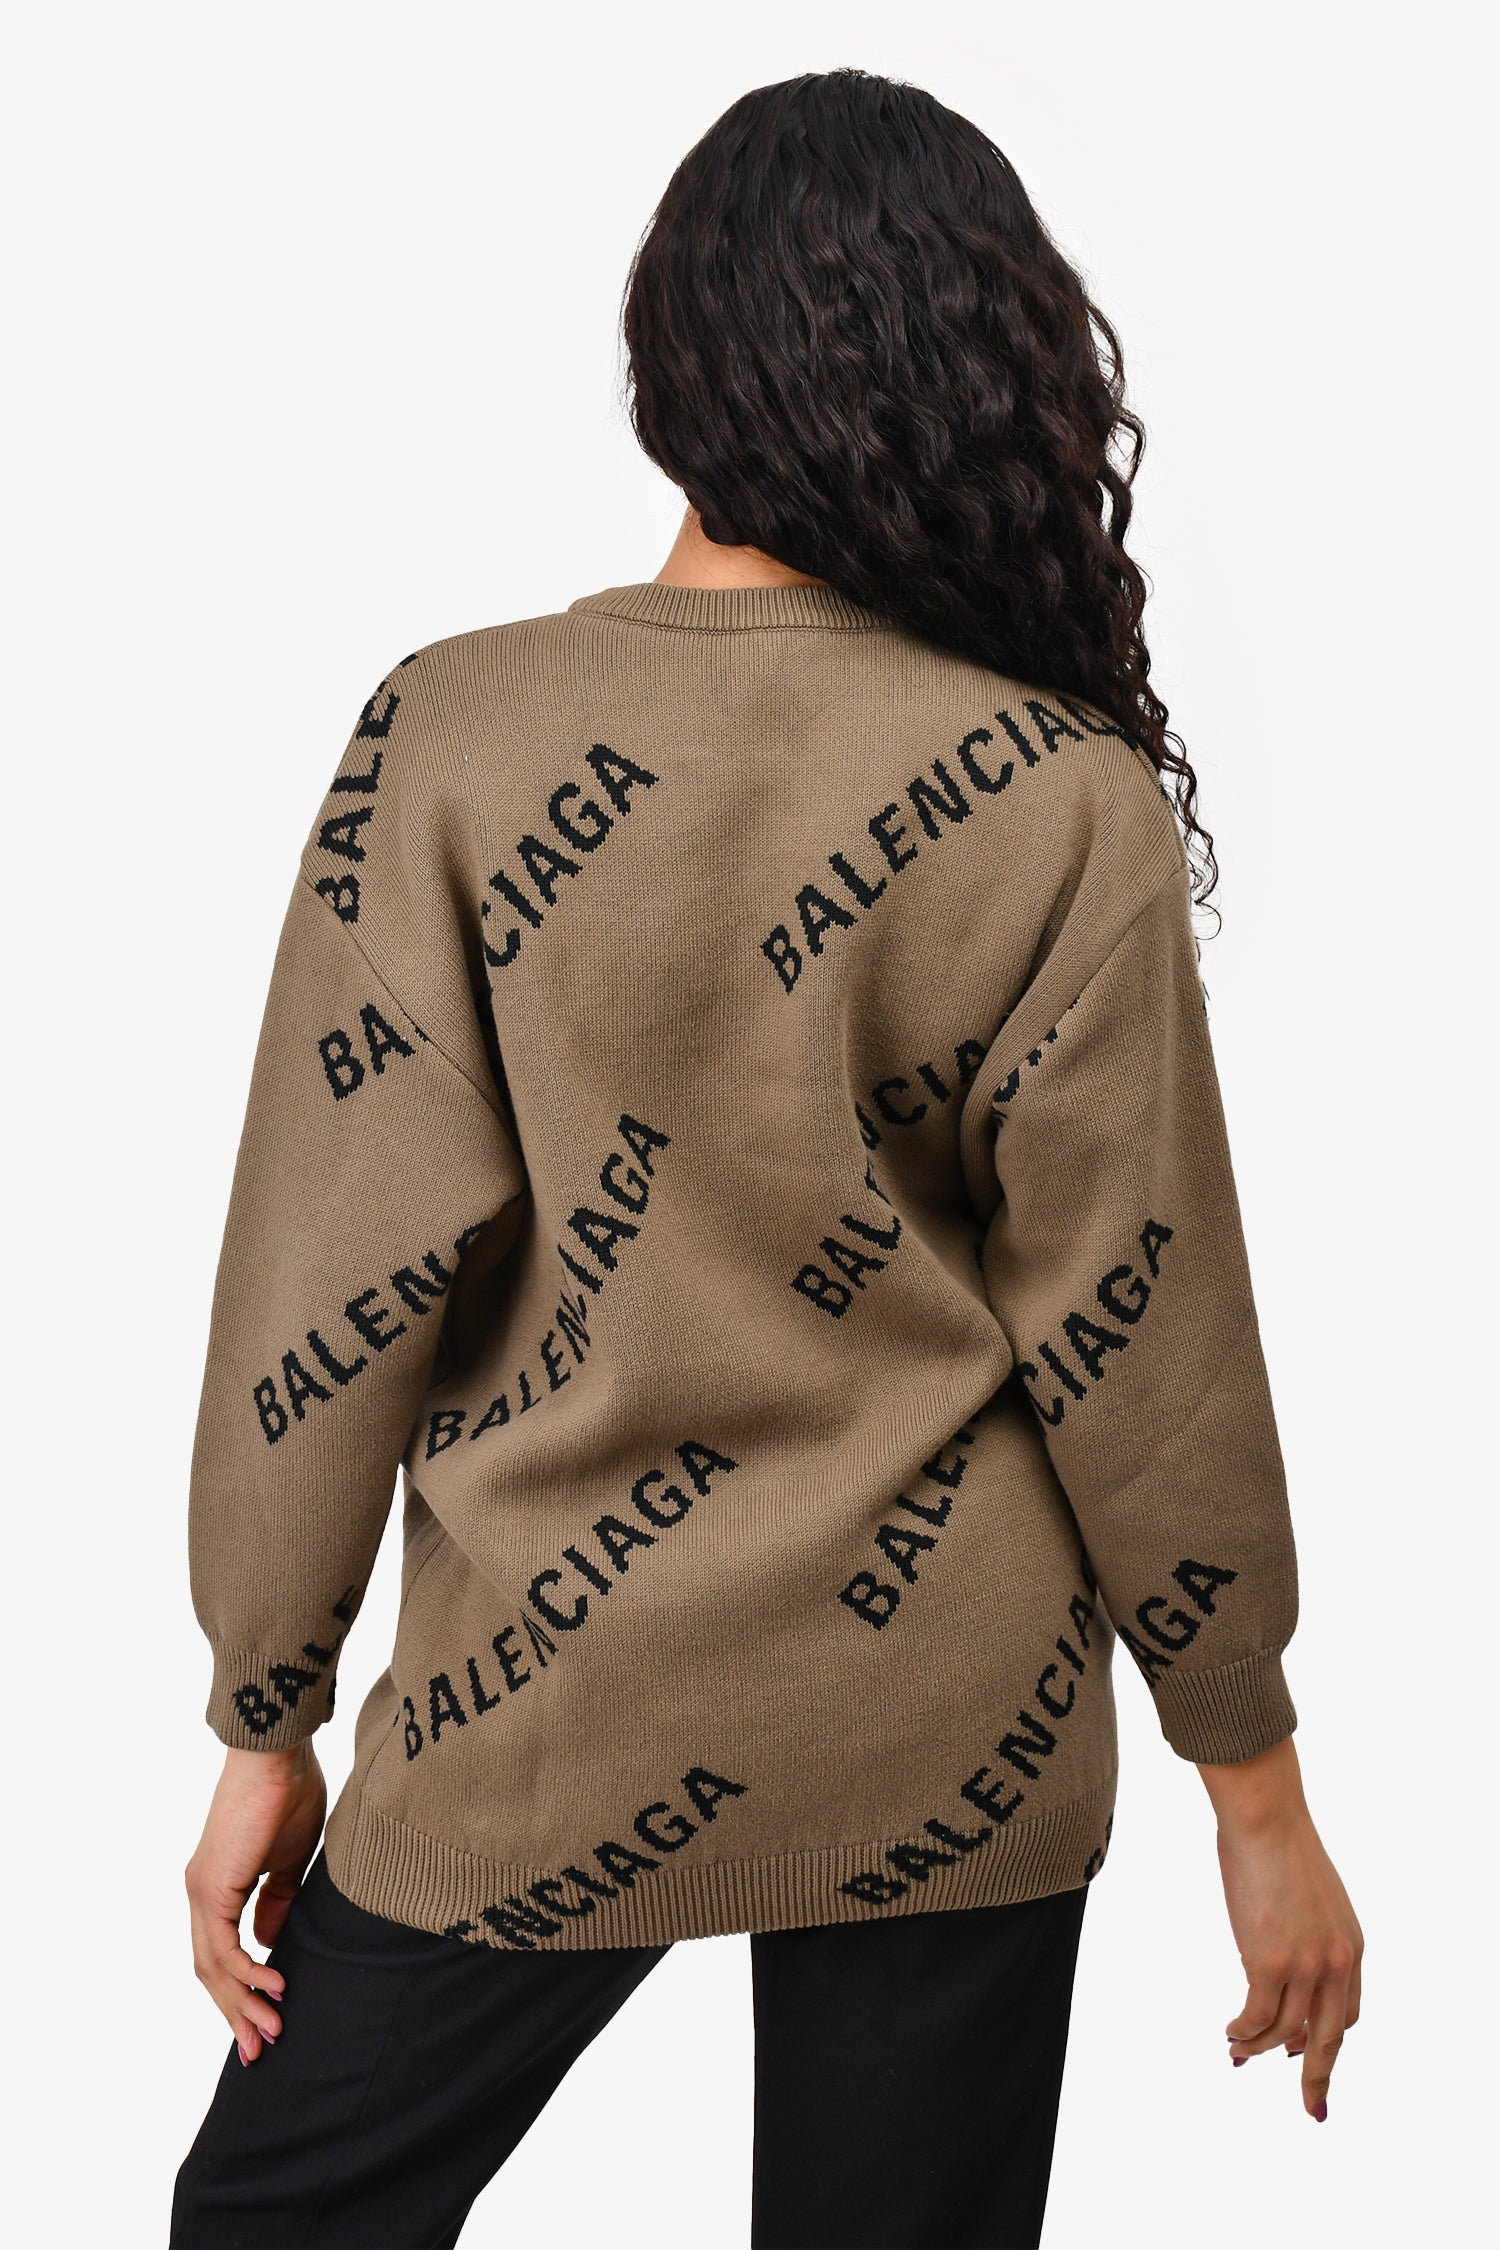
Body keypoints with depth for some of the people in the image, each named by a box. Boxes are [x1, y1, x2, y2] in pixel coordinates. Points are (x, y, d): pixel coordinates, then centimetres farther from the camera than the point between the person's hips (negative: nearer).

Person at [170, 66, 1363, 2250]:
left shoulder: (451, 735, -12)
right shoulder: (1064, 800, -11)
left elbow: (337, 1280, -10)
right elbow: (1143, 1334, -7)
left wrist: (268, 1725, 2)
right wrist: (1258, 1788, 5)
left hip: (554, 1729, -1)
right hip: (952, 1740, 1)